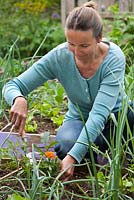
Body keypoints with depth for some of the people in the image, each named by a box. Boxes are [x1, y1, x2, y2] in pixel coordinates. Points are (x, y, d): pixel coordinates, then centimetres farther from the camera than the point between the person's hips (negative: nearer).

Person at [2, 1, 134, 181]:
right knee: (66, 146, -34)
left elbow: (99, 113, -36)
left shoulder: (114, 58, -28)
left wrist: (73, 157, -46)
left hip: (115, 118, -1)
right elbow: (12, 86, -17)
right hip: (80, 120, 2)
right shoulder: (59, 57, -22)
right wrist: (18, 99, -44)